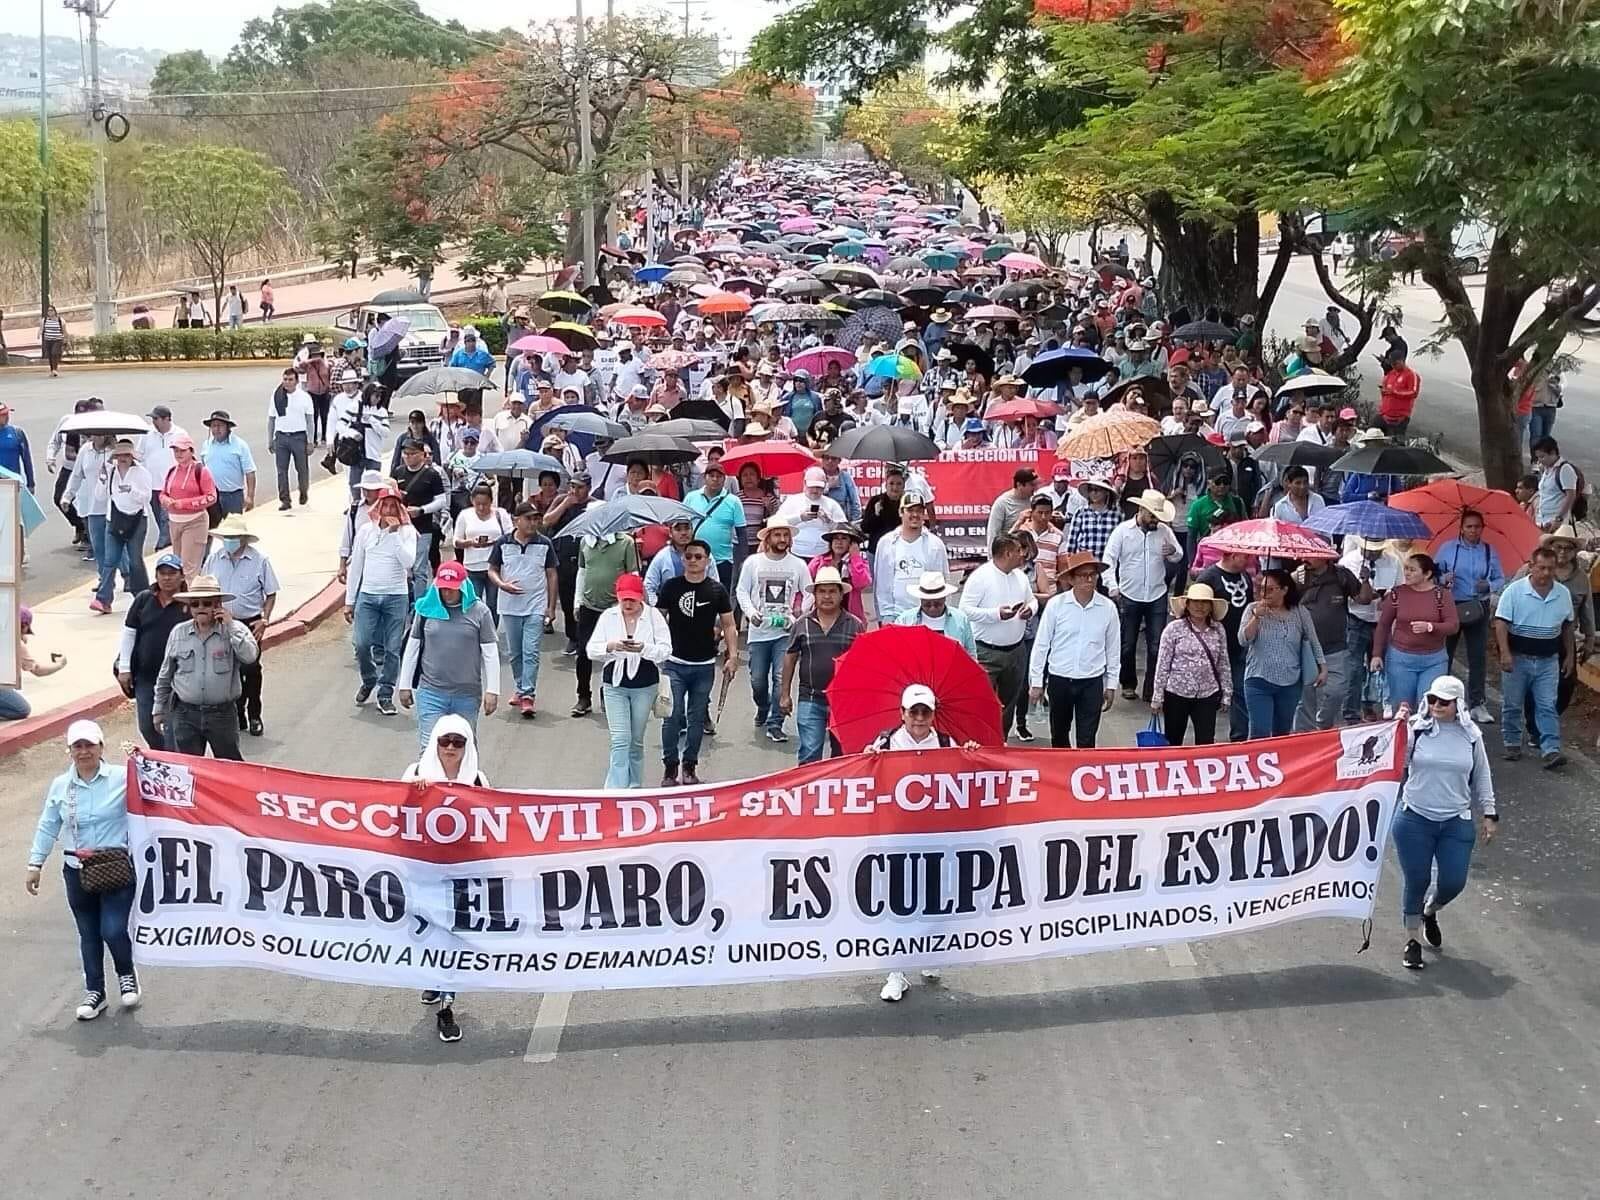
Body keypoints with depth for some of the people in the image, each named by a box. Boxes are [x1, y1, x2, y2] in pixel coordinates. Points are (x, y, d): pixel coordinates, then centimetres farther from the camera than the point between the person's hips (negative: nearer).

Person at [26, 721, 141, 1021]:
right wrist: (35, 864, 7)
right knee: (88, 934, 12)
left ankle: (127, 975, 23)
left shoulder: (122, 777, -8)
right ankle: (94, 992, 27)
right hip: (77, 872, 3)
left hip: (117, 868, -3)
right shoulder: (60, 785, 2)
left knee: (113, 930, -8)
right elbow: (47, 827, 8)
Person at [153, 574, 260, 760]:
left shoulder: (234, 630, -4)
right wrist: (158, 709, 14)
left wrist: (230, 625, -20)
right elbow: (164, 676, 12)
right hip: (185, 714, 2)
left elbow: (250, 656, -23)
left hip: (223, 713, -2)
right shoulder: (178, 634, 3)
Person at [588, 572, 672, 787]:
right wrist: (610, 647, -22)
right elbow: (592, 649, -2)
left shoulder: (653, 616, -4)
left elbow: (665, 649, -8)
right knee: (620, 739, -8)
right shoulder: (607, 617, 0)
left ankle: (634, 786, 25)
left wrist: (643, 648, -26)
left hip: (645, 686, 0)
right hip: (614, 684, 0)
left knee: (636, 740, 12)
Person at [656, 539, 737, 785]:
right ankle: (670, 767, 0)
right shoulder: (671, 586, 0)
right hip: (675, 663, -1)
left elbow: (728, 625, 6)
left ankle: (690, 767, 18)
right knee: (673, 716, -8)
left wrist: (733, 656, -2)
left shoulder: (717, 590, 2)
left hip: (705, 665, 1)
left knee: (697, 718, 8)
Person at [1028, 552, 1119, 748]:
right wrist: (1036, 682, -1)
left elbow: (1113, 649, 5)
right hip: (1059, 679, 0)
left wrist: (1111, 685, 7)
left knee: (1087, 739, 0)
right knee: (1059, 734, 16)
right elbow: (1041, 645, -1)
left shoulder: (1108, 608, -4)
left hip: (1092, 682, 0)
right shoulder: (1056, 605, -7)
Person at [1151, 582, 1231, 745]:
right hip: (1177, 694, -2)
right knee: (1173, 743, 9)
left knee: (1206, 742, -2)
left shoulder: (1218, 630, 4)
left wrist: (1226, 694, 7)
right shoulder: (1174, 628, -6)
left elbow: (1223, 664, 9)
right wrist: (1157, 697, -7)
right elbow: (1163, 664, -5)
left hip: (1208, 695, 2)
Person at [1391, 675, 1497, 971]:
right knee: (1416, 881, 3)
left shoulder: (1470, 735, 1)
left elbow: (1482, 776, 11)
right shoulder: (1416, 730, -7)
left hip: (1456, 823, 2)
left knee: (1453, 882, 1)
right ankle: (1412, 940, 21)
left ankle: (1430, 912, 36)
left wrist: (1490, 813, 11)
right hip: (1414, 820, -2)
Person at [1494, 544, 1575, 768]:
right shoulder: (1515, 590, -10)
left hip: (1548, 660, 2)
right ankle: (1512, 744, 24)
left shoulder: (1563, 594, 2)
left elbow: (1567, 627, 14)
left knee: (1547, 706, -3)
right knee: (1512, 705, 9)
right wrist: (1505, 653, -21)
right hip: (1517, 658, -2)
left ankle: (1551, 750, -9)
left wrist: (1569, 656, 15)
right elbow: (1501, 623, -13)